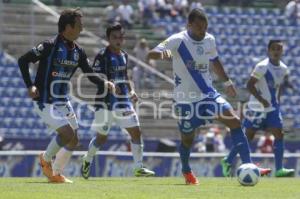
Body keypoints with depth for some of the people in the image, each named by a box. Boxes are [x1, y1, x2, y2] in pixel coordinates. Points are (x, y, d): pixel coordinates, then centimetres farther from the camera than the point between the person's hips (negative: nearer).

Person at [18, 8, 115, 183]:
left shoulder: (78, 52, 3)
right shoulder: (49, 46, -17)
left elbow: (91, 75, 8)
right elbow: (23, 60, -12)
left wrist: (105, 83, -12)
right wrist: (30, 86, -19)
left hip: (63, 102, 8)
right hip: (45, 102, -8)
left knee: (73, 140, 6)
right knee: (67, 133, -20)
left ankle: (55, 174, 24)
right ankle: (46, 159, 6)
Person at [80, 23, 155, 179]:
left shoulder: (124, 55, 11)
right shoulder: (102, 56, -11)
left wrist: (131, 91, 9)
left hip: (123, 100, 6)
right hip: (105, 102, -6)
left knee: (136, 131, -5)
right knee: (101, 137, 5)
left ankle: (139, 167, -1)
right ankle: (87, 160, 33)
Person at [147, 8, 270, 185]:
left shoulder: (209, 40, 0)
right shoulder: (178, 41, -16)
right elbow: (151, 54, -24)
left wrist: (227, 82, 23)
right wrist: (162, 54, -46)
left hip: (208, 94, 4)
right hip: (186, 99, -4)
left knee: (235, 121, -15)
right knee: (188, 139, 9)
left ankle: (248, 165, -16)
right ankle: (187, 171, 39)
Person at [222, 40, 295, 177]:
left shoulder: (283, 69, 7)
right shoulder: (263, 67, -15)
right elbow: (250, 85, -17)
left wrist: (277, 102, 12)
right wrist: (261, 100, -21)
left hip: (273, 107, 7)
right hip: (257, 108, -7)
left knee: (279, 134, -5)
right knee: (248, 135, -1)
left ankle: (279, 169, -7)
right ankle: (228, 161, 14)